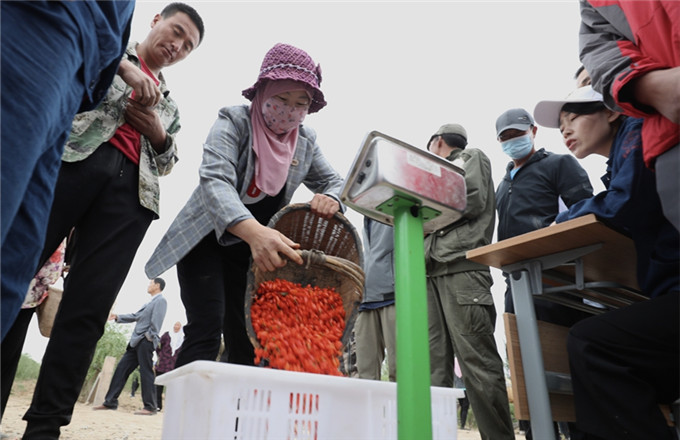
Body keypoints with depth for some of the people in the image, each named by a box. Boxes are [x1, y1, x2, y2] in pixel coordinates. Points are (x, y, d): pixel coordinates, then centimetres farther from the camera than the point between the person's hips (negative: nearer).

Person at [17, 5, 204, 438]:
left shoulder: (170, 105, 32)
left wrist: (159, 134, 7)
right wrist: (121, 63, -3)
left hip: (132, 189, 3)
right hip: (75, 155, -2)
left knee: (88, 308, -6)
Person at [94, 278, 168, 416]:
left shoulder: (161, 300, -6)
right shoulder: (150, 302, 23)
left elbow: (156, 320, -15)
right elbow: (136, 316, 26)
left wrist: (150, 335, -18)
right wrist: (117, 317, 21)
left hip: (146, 341, -10)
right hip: (137, 341, 10)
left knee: (146, 372, -8)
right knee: (121, 368, 9)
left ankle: (150, 407, -4)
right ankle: (110, 402, 15)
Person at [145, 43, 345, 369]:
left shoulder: (306, 141, 0)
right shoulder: (234, 121, -17)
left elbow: (333, 181, 8)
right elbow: (215, 180, -33)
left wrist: (331, 200, -21)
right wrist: (253, 230, -53)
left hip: (252, 250, 5)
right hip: (206, 240, -4)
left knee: (246, 341, 2)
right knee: (206, 329, -16)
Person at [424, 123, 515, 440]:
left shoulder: (472, 157, 16)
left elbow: (473, 201, -3)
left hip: (462, 268, -7)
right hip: (432, 271, 7)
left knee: (477, 362, -11)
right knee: (434, 365, -1)